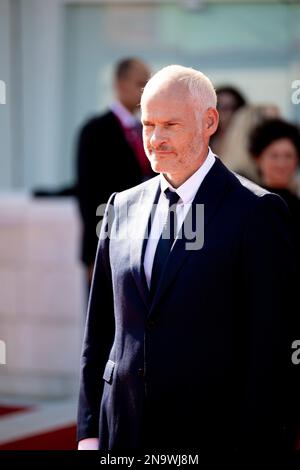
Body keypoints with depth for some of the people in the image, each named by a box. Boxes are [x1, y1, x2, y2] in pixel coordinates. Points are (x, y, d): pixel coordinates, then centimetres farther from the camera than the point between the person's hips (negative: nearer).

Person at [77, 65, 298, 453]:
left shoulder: (256, 211, -6)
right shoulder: (122, 207, 10)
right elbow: (98, 329, 12)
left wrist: (256, 441, -13)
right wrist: (88, 431, 7)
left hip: (212, 434, -4)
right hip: (122, 436, 4)